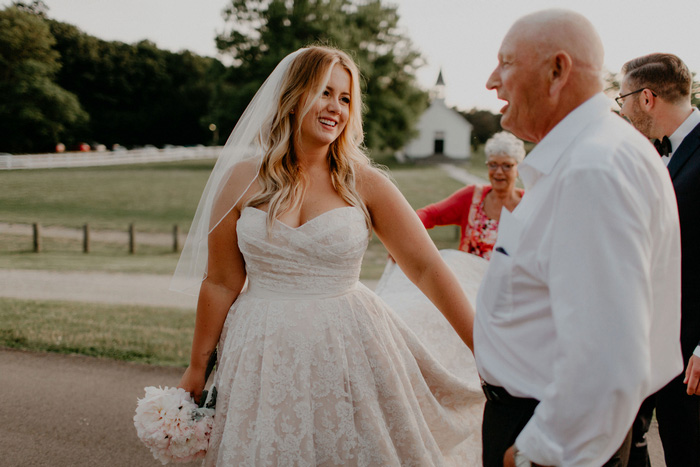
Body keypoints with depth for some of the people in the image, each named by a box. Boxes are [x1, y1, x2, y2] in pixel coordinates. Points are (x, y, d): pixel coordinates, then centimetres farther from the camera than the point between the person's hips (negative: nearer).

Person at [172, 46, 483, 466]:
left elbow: (427, 267, -7)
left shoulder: (364, 183, -4)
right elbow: (221, 282, 3)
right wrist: (197, 367, 9)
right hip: (264, 358, 1)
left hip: (348, 351, 0)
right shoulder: (243, 179, -2)